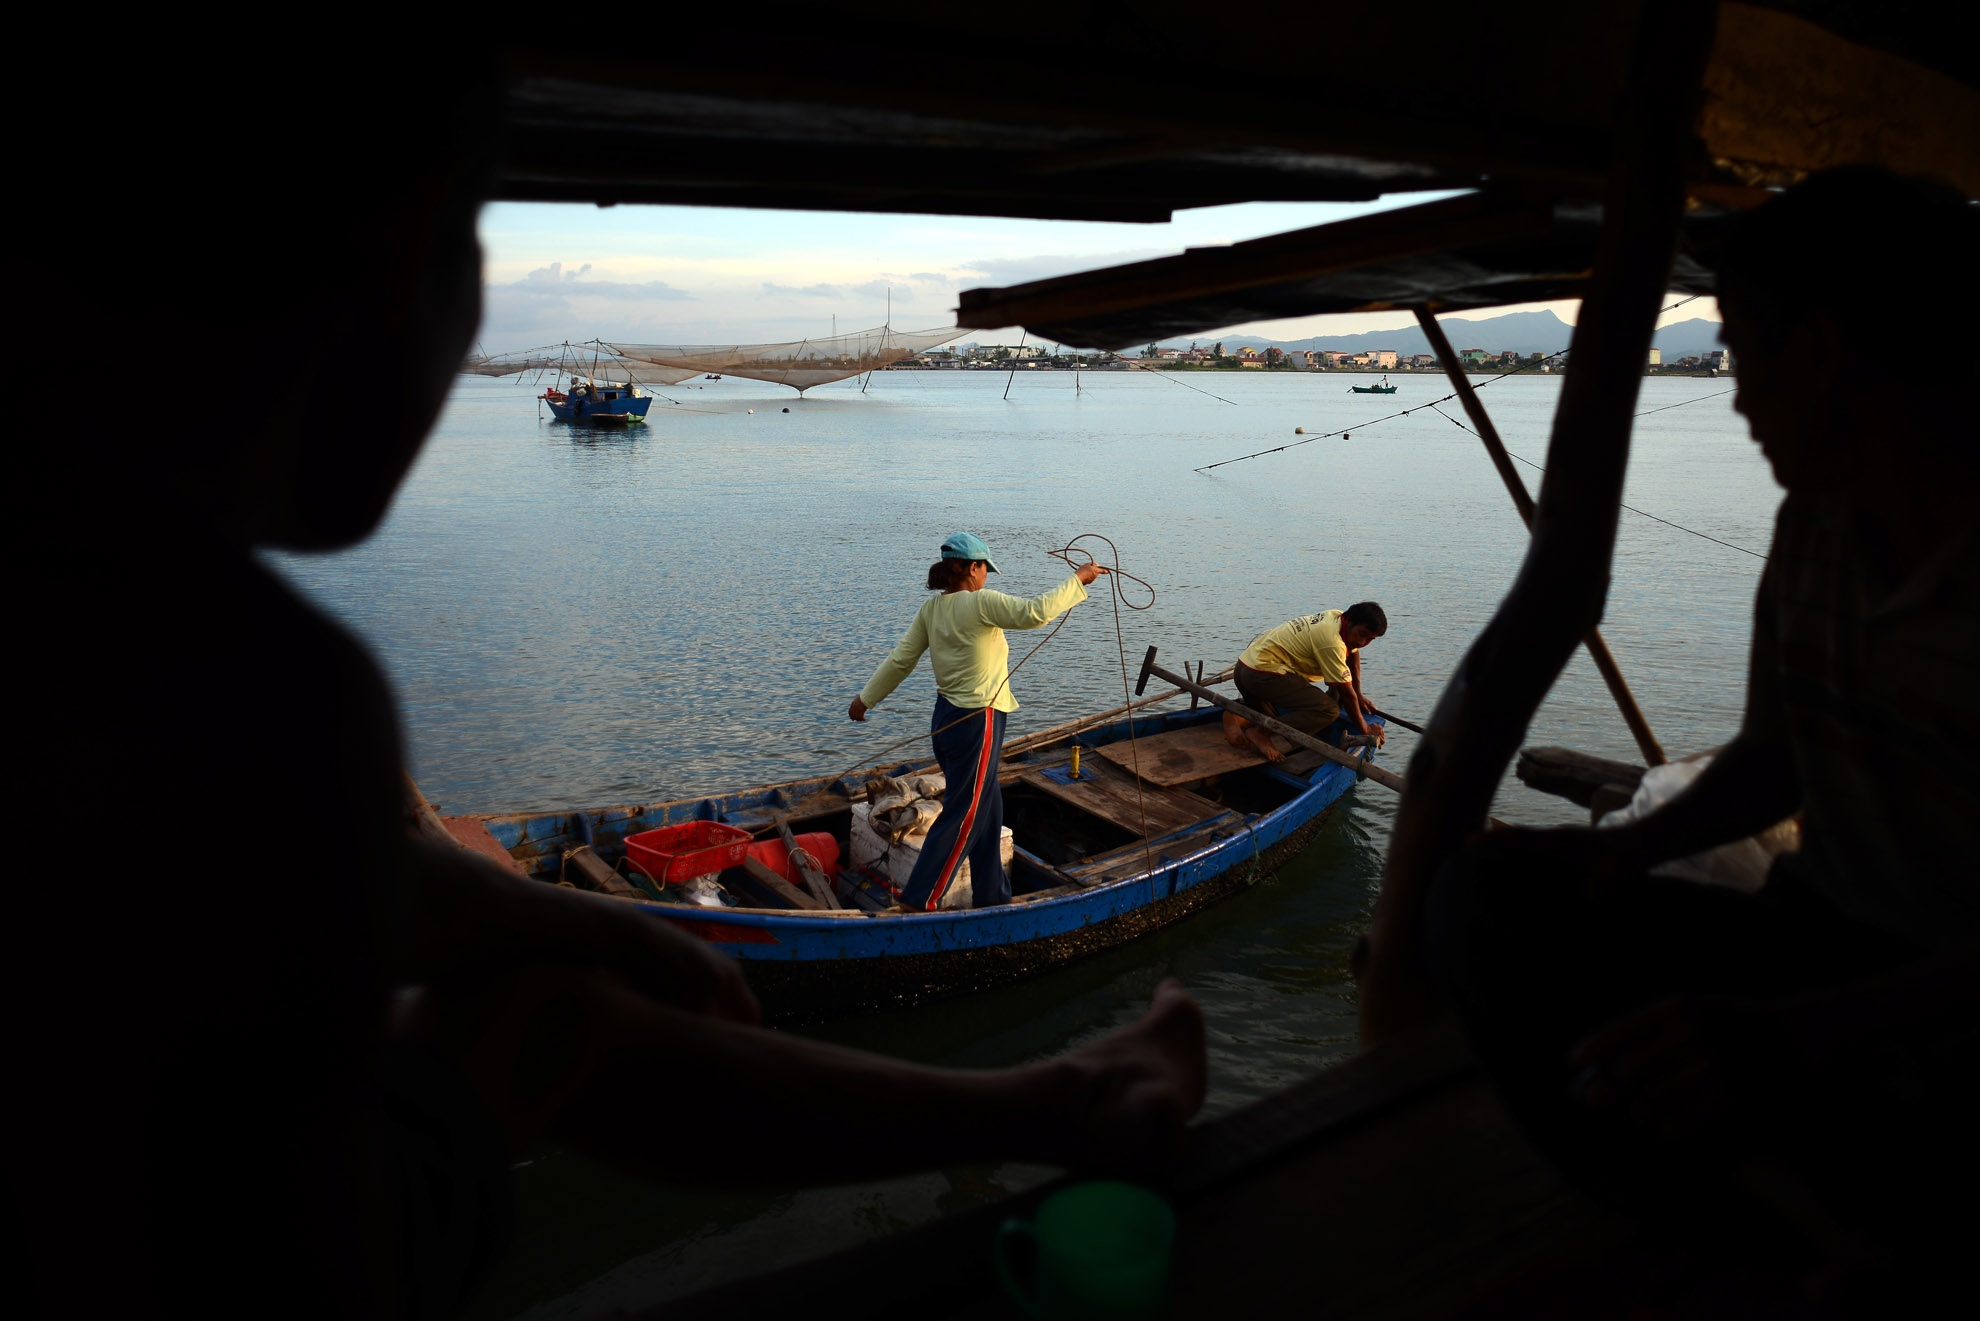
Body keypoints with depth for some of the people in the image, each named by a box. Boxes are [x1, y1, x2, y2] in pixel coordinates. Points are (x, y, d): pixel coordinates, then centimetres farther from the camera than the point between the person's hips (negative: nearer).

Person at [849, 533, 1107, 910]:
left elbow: (900, 659, 8)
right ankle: (920, 900, 6)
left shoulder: (930, 608, 4)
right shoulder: (980, 603, -17)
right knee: (963, 815, 1)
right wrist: (1078, 579, -15)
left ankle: (991, 894, 30)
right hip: (978, 722, -8)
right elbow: (1036, 612, -27)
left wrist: (866, 698, 18)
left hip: (946, 718, 9)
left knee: (986, 808, 19)